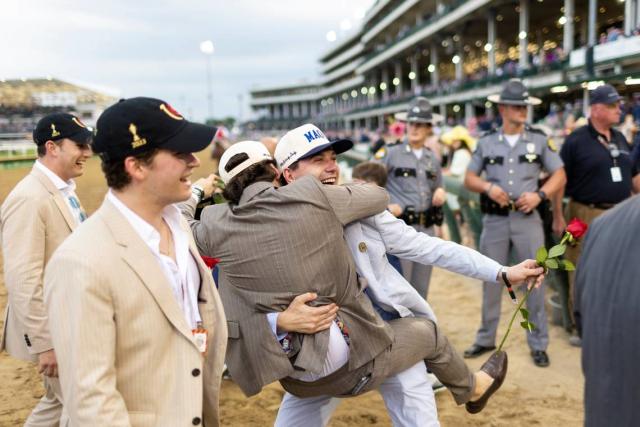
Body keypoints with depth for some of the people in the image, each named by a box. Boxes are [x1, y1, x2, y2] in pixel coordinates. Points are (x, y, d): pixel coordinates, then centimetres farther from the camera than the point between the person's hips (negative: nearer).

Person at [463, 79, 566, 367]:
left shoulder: (539, 140, 2)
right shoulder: (486, 142, 4)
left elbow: (559, 175, 4)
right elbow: (469, 179, 7)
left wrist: (539, 194, -12)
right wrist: (488, 187, -13)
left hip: (527, 219, -1)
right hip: (495, 220, 1)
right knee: (490, 280, 10)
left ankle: (538, 344, 15)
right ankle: (486, 339, 24)